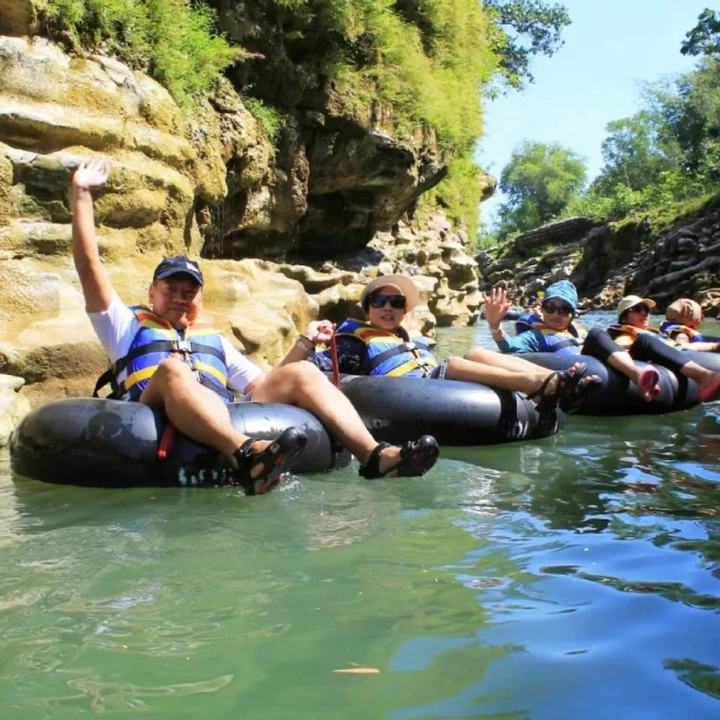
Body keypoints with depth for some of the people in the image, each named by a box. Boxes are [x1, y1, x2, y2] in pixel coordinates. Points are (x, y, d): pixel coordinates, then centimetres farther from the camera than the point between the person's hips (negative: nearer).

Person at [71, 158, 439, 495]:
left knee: (302, 373, -12)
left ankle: (373, 455, -36)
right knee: (171, 369, -34)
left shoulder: (215, 341, 34)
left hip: (230, 422, 4)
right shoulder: (128, 325, 24)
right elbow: (89, 267, 13)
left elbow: (264, 387, 26)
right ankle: (245, 457, -62)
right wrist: (81, 194, 9)